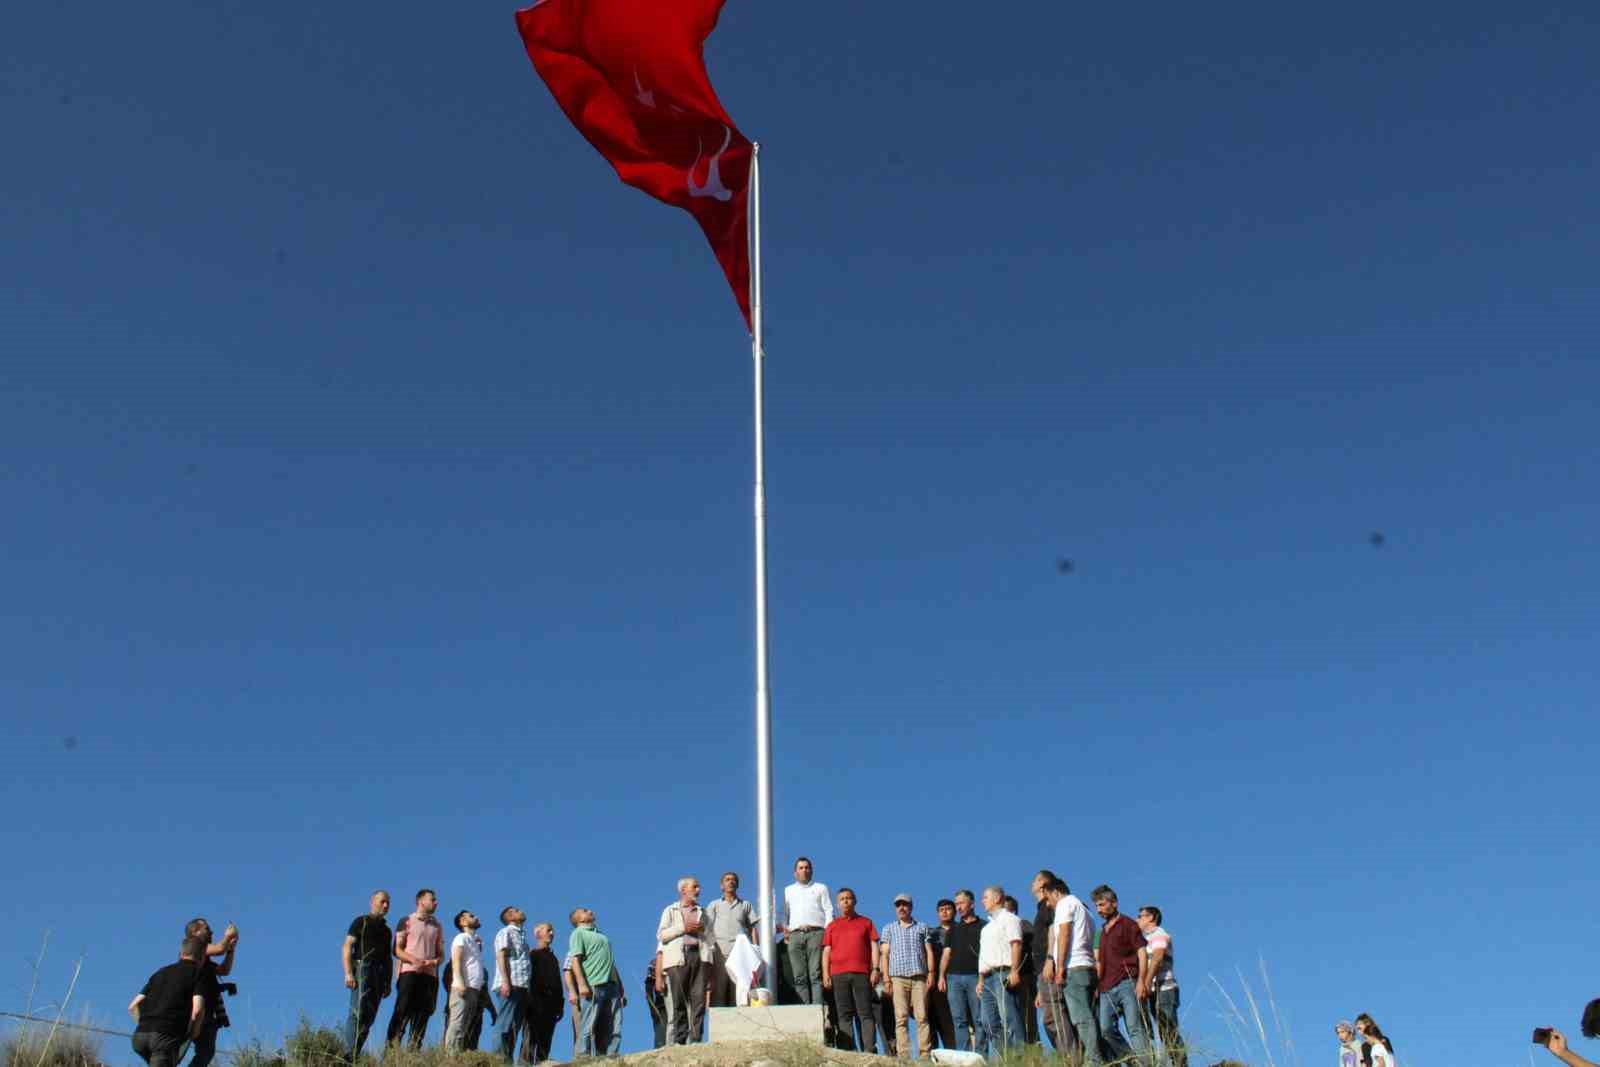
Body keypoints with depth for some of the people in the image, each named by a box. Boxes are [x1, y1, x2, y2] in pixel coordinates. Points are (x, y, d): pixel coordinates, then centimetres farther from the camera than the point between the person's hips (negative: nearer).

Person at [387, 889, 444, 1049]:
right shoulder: (406, 921, 6)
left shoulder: (437, 926, 19)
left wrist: (435, 962, -5)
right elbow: (397, 950, 0)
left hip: (430, 975, 5)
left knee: (422, 1016, 1)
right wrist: (414, 960, -17)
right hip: (410, 972, -4)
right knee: (402, 1013, -11)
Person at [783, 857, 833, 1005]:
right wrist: (785, 930, 3)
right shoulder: (788, 890, 28)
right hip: (795, 935, 2)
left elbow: (828, 911, 12)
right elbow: (784, 913, 22)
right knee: (799, 977, -9)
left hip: (815, 933, -2)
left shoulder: (821, 888, 22)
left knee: (816, 975, -14)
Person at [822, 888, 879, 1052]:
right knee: (844, 1014, -4)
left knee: (865, 1013, -8)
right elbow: (826, 951, 13)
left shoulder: (866, 922, 17)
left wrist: (875, 969, -2)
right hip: (838, 975, 1)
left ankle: (869, 1050, -14)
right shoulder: (832, 926, 19)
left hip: (862, 973, -1)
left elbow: (874, 946, 10)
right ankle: (847, 1051, -8)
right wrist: (825, 974, 1)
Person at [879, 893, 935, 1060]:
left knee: (922, 1017, -6)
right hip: (898, 977, 0)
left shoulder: (921, 927, 17)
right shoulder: (888, 928, 16)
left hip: (919, 977, 0)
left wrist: (931, 973, 0)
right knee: (901, 1018, -6)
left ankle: (926, 1054, -7)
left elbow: (929, 951, 13)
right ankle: (903, 1056, -7)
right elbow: (885, 954, 9)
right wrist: (886, 979, -1)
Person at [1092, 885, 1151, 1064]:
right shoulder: (1103, 931, 25)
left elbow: (1142, 952, -4)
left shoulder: (1128, 924, 4)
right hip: (1107, 988, 7)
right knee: (1105, 1029, -7)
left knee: (1135, 1027, -12)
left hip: (1127, 983, -7)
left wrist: (1141, 981, -15)